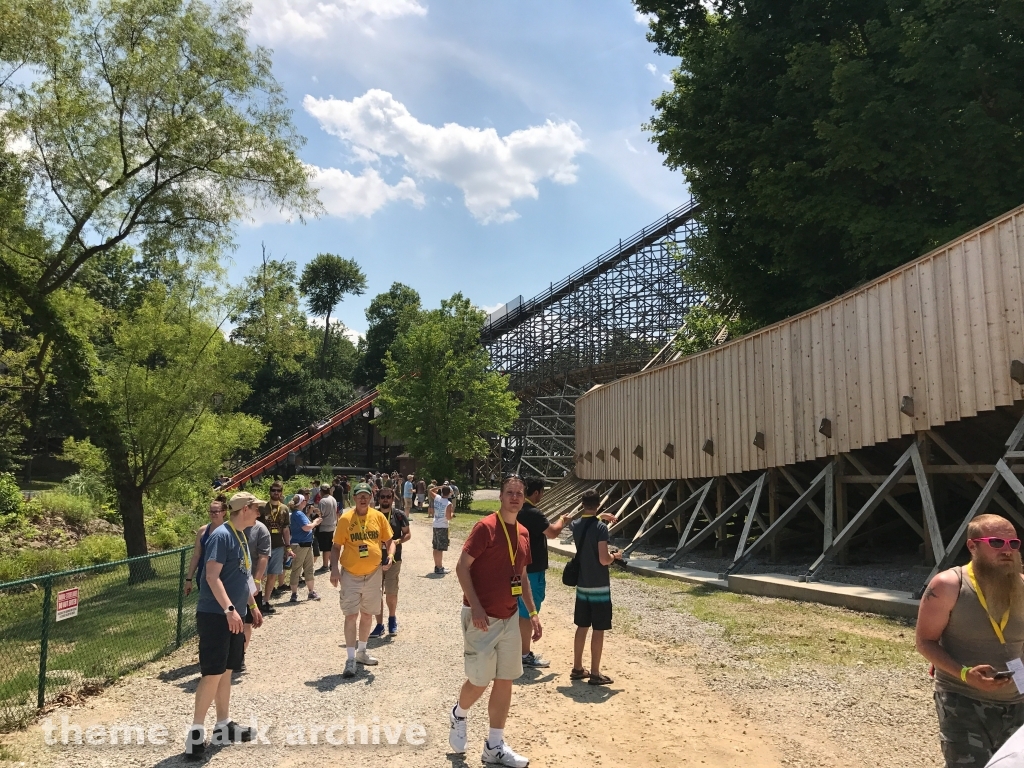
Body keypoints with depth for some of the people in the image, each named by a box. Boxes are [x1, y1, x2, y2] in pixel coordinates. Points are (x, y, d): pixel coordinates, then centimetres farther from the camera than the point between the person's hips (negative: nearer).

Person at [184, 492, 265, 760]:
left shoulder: (241, 536, 12)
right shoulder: (221, 535, -16)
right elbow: (212, 577, -23)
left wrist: (252, 606, 23)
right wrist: (230, 609, -29)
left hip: (234, 615, 9)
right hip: (215, 615, -9)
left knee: (225, 671, 15)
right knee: (212, 673, -7)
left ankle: (223, 726, 23)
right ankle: (196, 731, 3)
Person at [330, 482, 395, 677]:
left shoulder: (379, 517, 0)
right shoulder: (345, 519, -7)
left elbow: (389, 541, 8)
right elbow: (336, 546, -2)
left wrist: (390, 556, -12)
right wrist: (334, 568, -13)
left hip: (373, 574, 3)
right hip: (350, 575, -3)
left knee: (367, 614, 16)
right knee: (351, 615, -5)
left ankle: (361, 652, 34)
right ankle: (351, 659, 4)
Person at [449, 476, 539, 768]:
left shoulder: (523, 533, 8)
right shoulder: (485, 527, -14)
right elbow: (462, 568, -15)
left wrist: (533, 613, 12)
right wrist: (475, 606, -22)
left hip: (509, 617, 7)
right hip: (482, 618, -7)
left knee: (505, 681, 10)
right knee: (480, 681, 2)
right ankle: (459, 715, 34)